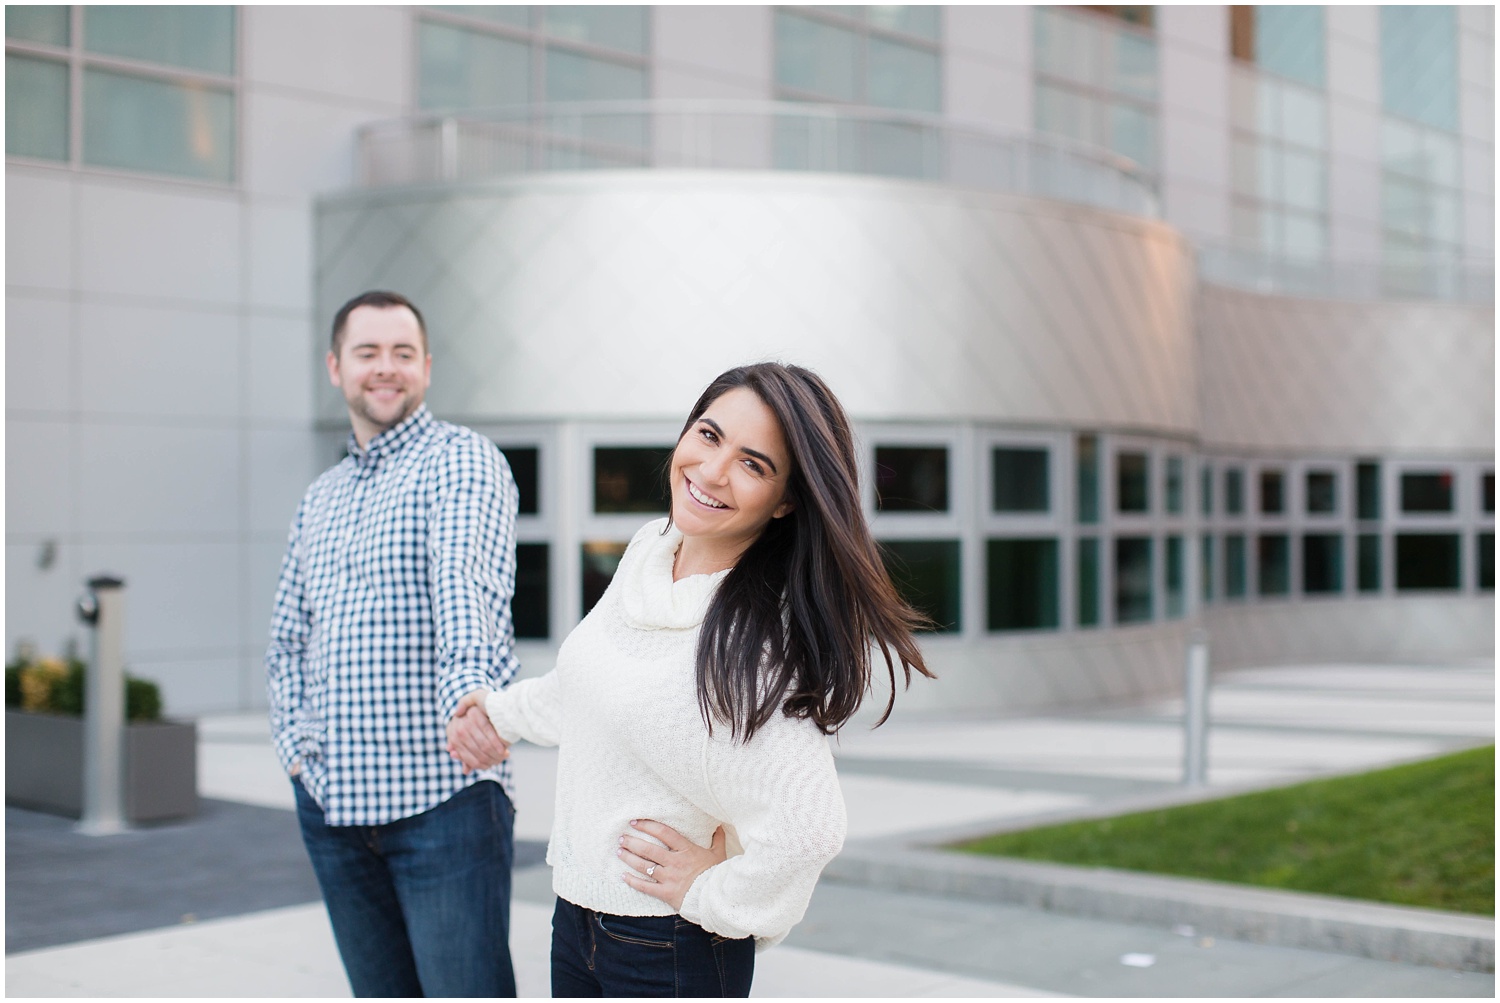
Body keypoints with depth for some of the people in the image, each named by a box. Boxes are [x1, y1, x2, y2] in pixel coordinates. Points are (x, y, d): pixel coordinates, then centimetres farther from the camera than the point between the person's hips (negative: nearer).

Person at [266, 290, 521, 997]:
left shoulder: (461, 459, -4)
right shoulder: (320, 497, 18)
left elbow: (464, 578, -24)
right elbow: (287, 637, 22)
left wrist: (469, 689, -42)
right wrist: (296, 743, 5)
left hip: (443, 794, -6)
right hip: (330, 800, 7)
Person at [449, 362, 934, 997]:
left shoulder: (760, 635, -24)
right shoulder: (648, 548, 0)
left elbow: (804, 827, -32)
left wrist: (714, 896, -18)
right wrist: (504, 712, 31)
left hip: (671, 947, -7)